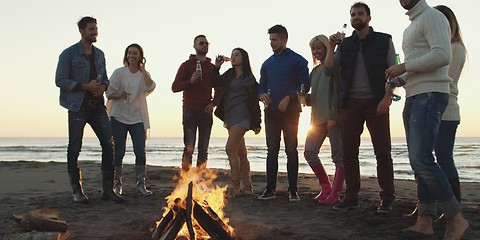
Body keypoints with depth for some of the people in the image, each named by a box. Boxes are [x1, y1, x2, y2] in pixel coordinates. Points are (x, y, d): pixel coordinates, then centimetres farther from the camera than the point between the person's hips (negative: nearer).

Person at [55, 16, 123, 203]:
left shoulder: (100, 54, 16)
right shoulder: (69, 54, -1)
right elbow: (60, 80, -6)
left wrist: (103, 86, -2)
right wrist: (85, 86, -16)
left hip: (97, 105, 5)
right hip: (78, 105, -5)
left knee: (108, 143, -4)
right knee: (75, 148, 0)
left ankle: (108, 189, 2)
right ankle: (77, 191, 12)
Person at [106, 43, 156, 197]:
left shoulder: (144, 74, 9)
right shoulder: (119, 72, 6)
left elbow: (150, 88, -12)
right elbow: (109, 93, 4)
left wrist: (142, 69, -7)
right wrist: (119, 95, -16)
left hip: (137, 118, 1)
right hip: (119, 116, -1)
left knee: (140, 151, -7)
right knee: (118, 151, 1)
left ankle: (141, 185, 2)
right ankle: (117, 184, 14)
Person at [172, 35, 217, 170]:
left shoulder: (212, 67, 15)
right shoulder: (186, 65, 6)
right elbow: (175, 87, 0)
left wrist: (213, 103, 1)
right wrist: (190, 81, -15)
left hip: (206, 111, 3)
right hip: (190, 110, -3)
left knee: (204, 149, 4)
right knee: (189, 148, -8)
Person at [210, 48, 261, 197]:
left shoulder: (249, 78, -1)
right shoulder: (229, 75, 17)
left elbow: (254, 102, -3)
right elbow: (213, 83, 21)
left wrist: (256, 123, -4)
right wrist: (217, 66, 10)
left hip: (241, 116, -7)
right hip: (229, 117, 7)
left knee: (230, 149, -17)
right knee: (241, 154, 9)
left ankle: (235, 187, -11)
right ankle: (247, 187, 15)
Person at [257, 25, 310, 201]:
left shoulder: (297, 60, 3)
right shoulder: (267, 63, 17)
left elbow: (305, 85, -3)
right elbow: (261, 86, 20)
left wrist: (289, 97, -16)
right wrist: (262, 95, -3)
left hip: (290, 111, -4)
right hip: (271, 111, 4)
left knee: (291, 150, -3)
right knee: (272, 151, 4)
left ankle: (293, 190, 4)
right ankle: (270, 188, 9)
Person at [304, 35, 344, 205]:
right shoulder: (314, 71, 20)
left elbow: (337, 92, -11)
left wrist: (333, 116, -18)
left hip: (333, 117, -7)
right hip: (317, 117, 7)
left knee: (338, 155, -3)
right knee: (309, 153, 1)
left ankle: (335, 194, 1)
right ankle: (325, 186, 17)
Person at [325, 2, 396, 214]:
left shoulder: (384, 41, 6)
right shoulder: (345, 44, 13)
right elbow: (329, 68, 4)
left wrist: (387, 98, -11)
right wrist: (331, 46, -8)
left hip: (376, 102, -3)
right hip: (351, 102, 3)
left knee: (383, 152, -4)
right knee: (349, 151, 2)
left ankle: (387, 199, 4)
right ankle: (351, 197, 9)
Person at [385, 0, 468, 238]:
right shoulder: (410, 29, 25)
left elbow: (442, 56, -20)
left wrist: (404, 66, -13)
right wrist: (397, 79, 13)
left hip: (430, 95, -10)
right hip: (413, 99, 10)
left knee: (421, 159, -19)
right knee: (417, 161, 5)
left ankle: (456, 218, -9)